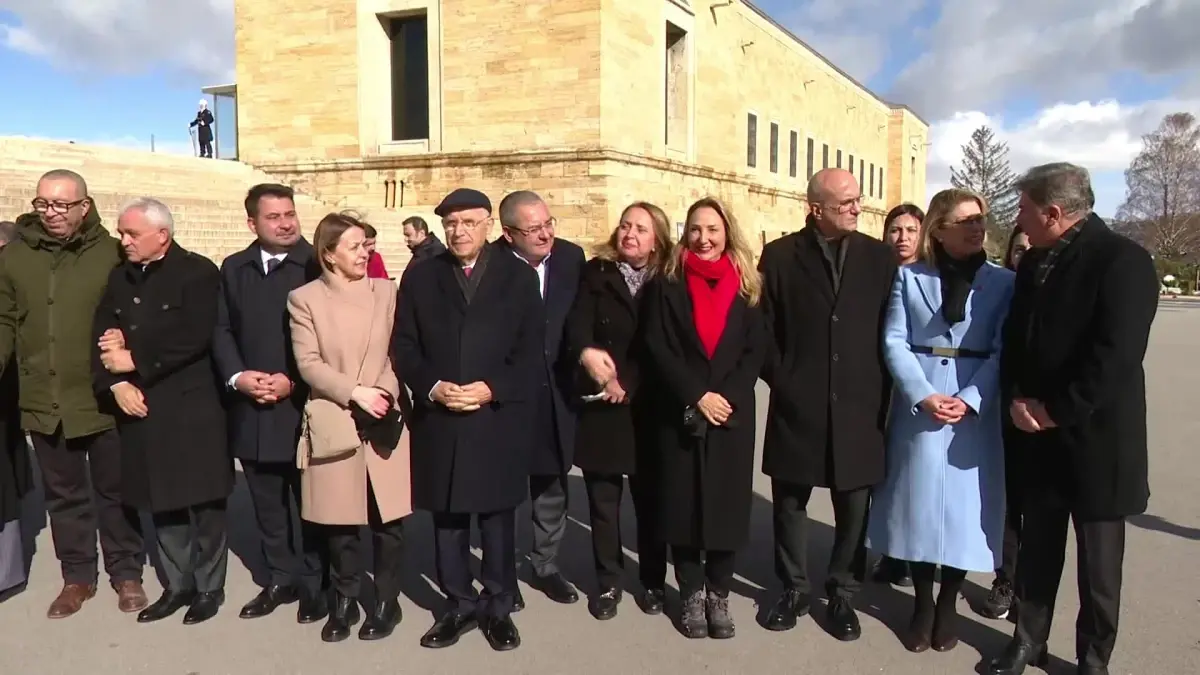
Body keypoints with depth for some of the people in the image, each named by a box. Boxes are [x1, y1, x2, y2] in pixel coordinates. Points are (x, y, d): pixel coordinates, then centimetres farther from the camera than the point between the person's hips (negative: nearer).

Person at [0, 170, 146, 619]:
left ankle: (126, 572, 28)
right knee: (63, 494, 15)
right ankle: (77, 576, 31)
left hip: (103, 399, -3)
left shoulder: (112, 254, -6)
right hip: (44, 402, 3)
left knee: (114, 490, 12)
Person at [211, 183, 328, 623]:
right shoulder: (233, 268, 11)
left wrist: (293, 382, -15)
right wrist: (237, 376, -6)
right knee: (266, 503, 13)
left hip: (304, 404, -4)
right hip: (251, 406, 5)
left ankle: (315, 583, 20)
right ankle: (281, 579, 28)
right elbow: (221, 330, 10)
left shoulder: (316, 265, -6)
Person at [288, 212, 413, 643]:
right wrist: (355, 392, -16)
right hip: (334, 425, -1)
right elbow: (308, 364, -5)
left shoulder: (386, 292, 5)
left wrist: (385, 391, -13)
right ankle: (344, 601, 25)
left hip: (384, 422, 1)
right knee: (340, 521, 8)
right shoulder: (305, 298, 1)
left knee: (387, 519, 4)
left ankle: (386, 601, 20)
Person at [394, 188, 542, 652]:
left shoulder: (519, 276, 3)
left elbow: (532, 353, -1)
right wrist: (431, 388, -12)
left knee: (497, 518, 8)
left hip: (500, 420, -1)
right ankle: (460, 603, 25)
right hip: (437, 419, 2)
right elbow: (403, 346, 4)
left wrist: (492, 389, -14)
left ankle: (498, 606, 23)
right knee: (447, 518, 10)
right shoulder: (420, 277, 8)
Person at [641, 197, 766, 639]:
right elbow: (658, 349, -6)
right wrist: (697, 396, -15)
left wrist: (727, 397, -13)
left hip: (732, 415, 1)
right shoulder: (668, 285, 1)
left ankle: (719, 595, 20)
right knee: (684, 502, 4)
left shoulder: (746, 287, 5)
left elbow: (756, 351, 1)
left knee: (726, 502, 4)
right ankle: (692, 594, 19)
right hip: (680, 414, -1)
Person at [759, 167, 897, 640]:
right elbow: (764, 327, 2)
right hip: (797, 404, -1)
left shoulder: (880, 256, 4)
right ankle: (794, 589, 28)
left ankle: (842, 594, 27)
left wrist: (880, 392, 0)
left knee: (855, 507, 9)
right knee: (790, 503, 10)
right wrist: (781, 381, -4)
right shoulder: (780, 255, 1)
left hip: (859, 407, 1)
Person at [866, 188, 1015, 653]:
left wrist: (970, 399, -15)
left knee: (964, 503, 5)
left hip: (976, 408, 0)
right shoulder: (909, 276, 4)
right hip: (918, 405, 0)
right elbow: (894, 341, -2)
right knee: (920, 499, 5)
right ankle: (922, 602, 21)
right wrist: (923, 395, -14)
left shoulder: (1003, 282, 3)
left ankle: (948, 604, 22)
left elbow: (1004, 350, -3)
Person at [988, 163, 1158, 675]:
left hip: (1095, 438, -6)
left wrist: (1056, 411, -17)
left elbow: (1115, 355, -21)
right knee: (1037, 549, 16)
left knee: (1098, 562, 10)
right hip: (1039, 435, 6)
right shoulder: (1033, 263, 9)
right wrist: (1017, 399, -5)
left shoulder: (1123, 260, -14)